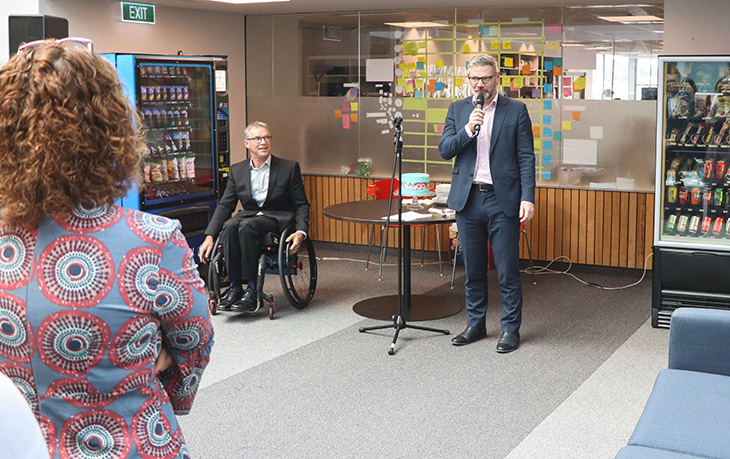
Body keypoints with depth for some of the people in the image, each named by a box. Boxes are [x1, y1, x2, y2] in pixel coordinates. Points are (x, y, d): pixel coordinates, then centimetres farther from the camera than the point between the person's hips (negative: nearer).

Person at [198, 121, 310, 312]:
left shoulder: (289, 167, 1)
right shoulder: (237, 170, 10)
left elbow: (301, 205, 1)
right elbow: (224, 205, 8)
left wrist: (301, 231, -17)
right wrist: (209, 236, -5)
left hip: (277, 218, -3)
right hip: (248, 216, 3)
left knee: (247, 226, -34)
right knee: (230, 226, -32)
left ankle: (252, 289, -32)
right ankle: (234, 287, -27)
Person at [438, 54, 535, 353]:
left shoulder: (516, 111, 1)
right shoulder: (457, 110, 10)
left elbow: (526, 158, -2)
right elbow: (444, 150, 3)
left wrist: (528, 197, -11)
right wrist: (467, 130, -14)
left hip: (502, 200, -3)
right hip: (468, 199, 3)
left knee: (508, 270, 0)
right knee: (473, 269, 12)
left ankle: (511, 329, 13)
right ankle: (475, 325, 25)